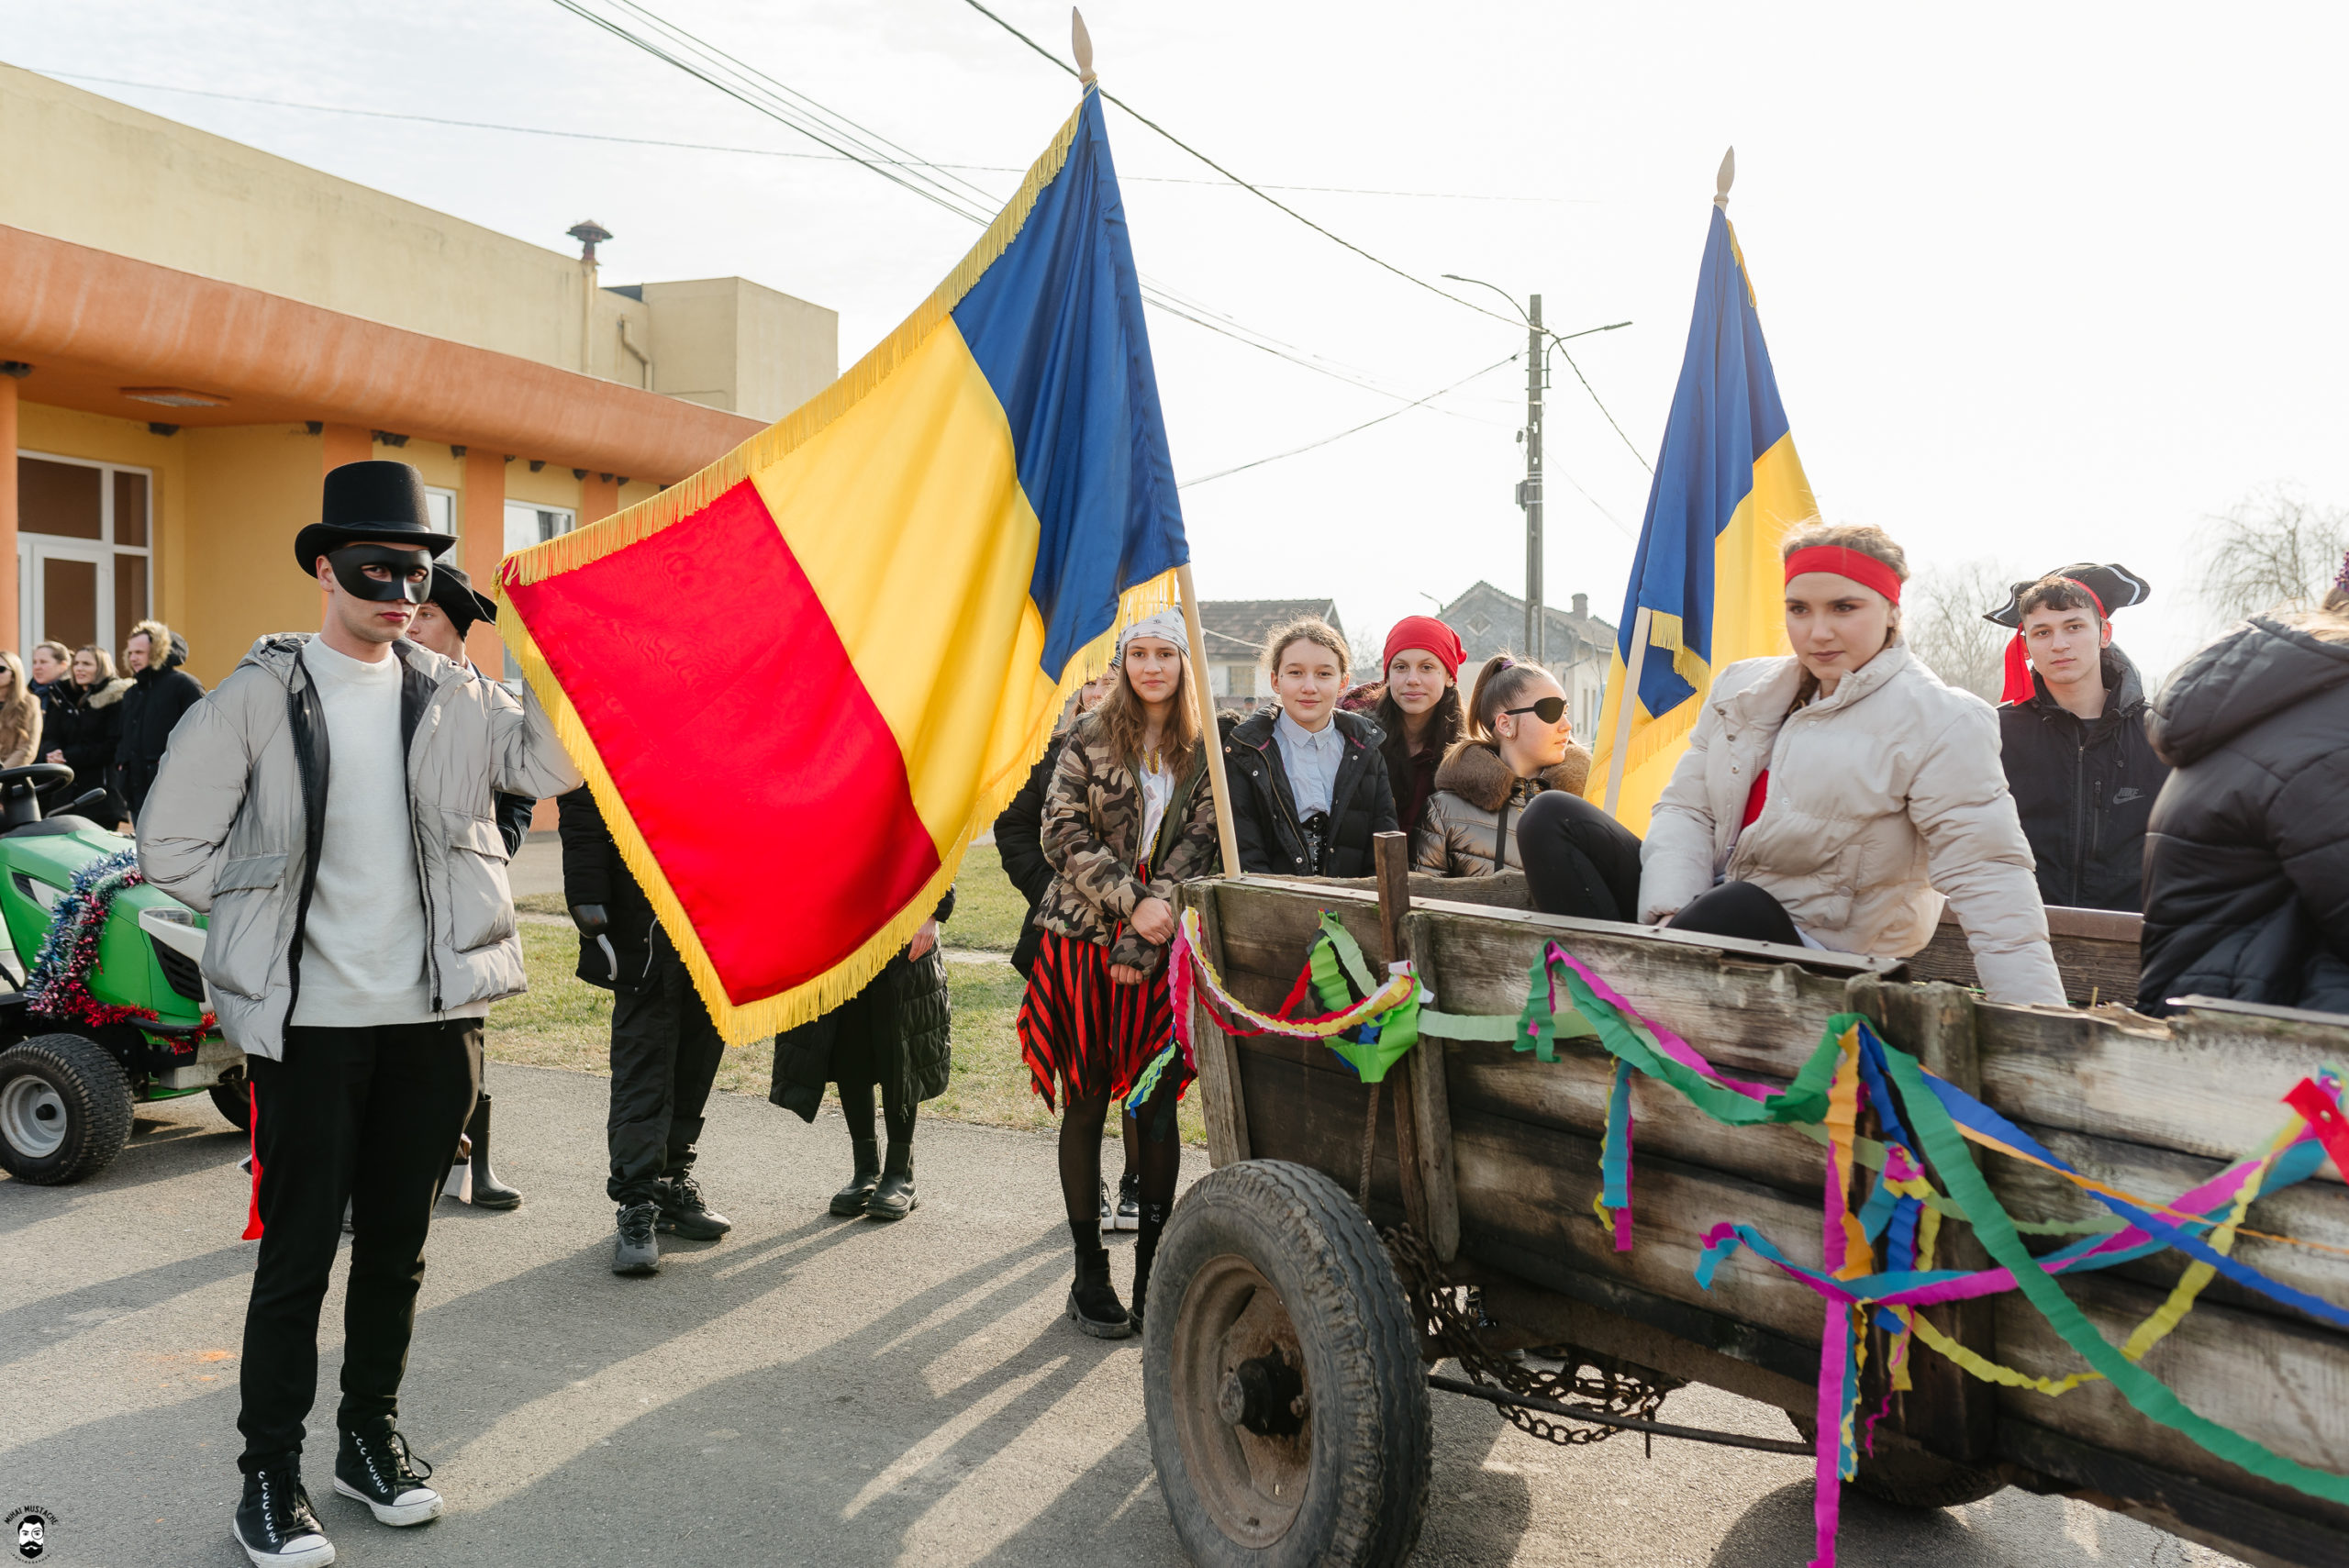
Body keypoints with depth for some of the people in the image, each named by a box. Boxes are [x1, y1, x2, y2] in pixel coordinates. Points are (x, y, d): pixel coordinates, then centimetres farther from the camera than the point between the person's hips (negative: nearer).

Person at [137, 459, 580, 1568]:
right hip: (310, 1021, -3)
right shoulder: (258, 697, -3)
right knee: (298, 1253, 4)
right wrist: (272, 915, -2)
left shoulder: (449, 697, 6)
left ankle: (372, 1438, 31)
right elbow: (172, 844, 0)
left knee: (397, 1245, 14)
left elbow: (553, 762, -7)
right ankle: (269, 1477, 19)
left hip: (435, 1017, 3)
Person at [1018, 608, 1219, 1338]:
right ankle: (1089, 1272, 14)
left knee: (1158, 1109, 4)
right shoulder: (1090, 737, 2)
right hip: (1084, 940, -1)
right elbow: (1064, 833, -4)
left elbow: (1198, 845, -3)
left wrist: (1142, 943, -12)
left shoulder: (1205, 750, 5)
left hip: (1164, 949, 1)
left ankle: (1151, 1268, 15)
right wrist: (1132, 902, -15)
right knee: (1087, 1105, 4)